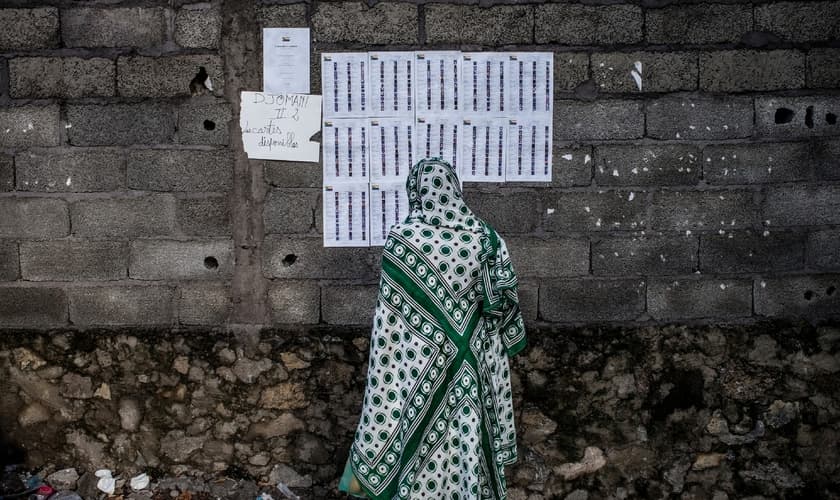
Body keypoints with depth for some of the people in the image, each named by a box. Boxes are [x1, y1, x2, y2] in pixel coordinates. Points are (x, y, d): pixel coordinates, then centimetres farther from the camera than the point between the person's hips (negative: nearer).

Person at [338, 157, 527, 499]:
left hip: (420, 366, -2)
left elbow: (390, 322, -7)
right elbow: (503, 303, 0)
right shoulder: (484, 236, -4)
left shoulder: (401, 241, -11)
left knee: (423, 449, 9)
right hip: (470, 363, 3)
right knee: (468, 441, 14)